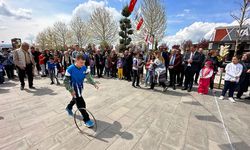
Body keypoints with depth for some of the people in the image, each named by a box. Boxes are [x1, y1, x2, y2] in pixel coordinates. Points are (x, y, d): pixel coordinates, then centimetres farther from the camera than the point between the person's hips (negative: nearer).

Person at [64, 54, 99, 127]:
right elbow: (66, 81, -18)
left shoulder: (84, 68, -9)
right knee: (81, 104, -9)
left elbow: (88, 76, -3)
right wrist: (71, 90, -24)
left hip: (80, 87, 6)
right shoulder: (70, 69, -23)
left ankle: (69, 107, 60)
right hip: (74, 88, -6)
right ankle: (86, 120, 3)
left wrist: (94, 83, -15)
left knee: (75, 99, 29)